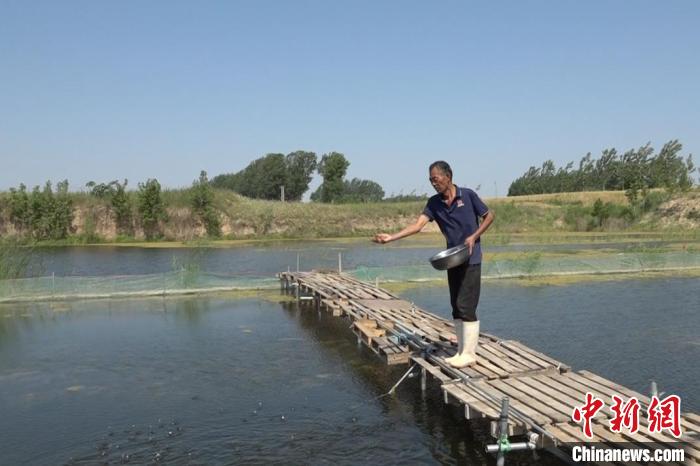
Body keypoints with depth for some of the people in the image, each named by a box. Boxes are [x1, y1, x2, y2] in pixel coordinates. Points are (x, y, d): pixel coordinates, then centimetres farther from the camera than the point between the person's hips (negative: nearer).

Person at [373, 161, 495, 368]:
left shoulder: (468, 195, -10)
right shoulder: (434, 203, 1)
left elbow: (489, 216, 0)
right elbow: (418, 224, -10)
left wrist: (474, 236, -14)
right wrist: (391, 237, -22)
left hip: (471, 259, -5)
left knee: (466, 307, -7)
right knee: (456, 308, 9)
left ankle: (469, 354, 1)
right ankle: (461, 351, 19)